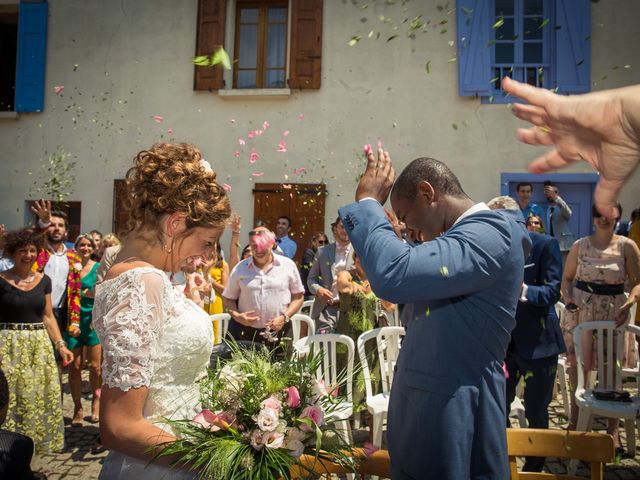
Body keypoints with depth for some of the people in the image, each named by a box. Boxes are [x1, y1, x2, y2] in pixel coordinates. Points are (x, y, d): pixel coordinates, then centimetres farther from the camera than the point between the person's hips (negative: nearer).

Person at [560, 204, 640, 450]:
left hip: (613, 312, -1)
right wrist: (568, 300, -6)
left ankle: (613, 429, 16)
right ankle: (575, 422, 22)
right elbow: (567, 277, 10)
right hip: (581, 310, 1)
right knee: (577, 364, 6)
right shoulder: (580, 245, 4)